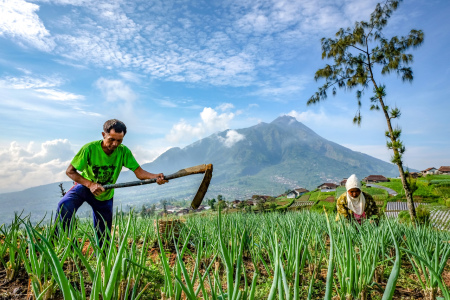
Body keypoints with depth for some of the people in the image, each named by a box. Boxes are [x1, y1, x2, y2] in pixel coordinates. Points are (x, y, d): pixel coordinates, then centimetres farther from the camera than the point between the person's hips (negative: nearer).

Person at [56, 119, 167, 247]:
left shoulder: (123, 151, -20)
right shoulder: (90, 148, -25)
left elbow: (139, 172, -25)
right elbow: (70, 171, -18)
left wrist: (155, 177, -46)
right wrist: (90, 184, -33)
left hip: (105, 196, 2)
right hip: (85, 186, -1)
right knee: (64, 205, -32)